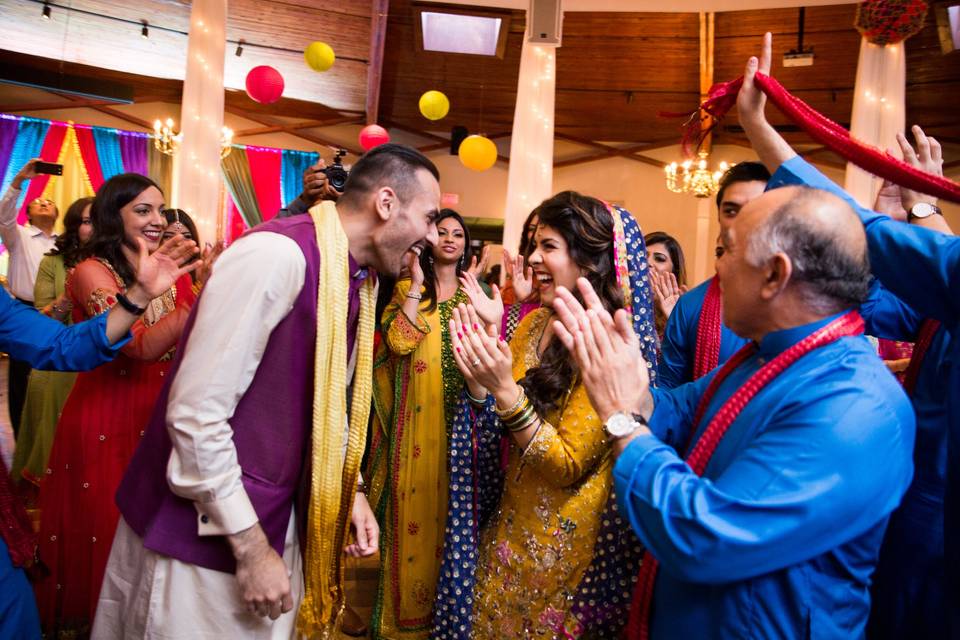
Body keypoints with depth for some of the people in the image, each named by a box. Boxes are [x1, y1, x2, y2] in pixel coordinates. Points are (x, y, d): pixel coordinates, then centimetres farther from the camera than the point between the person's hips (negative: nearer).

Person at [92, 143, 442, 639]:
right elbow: (196, 413, -23)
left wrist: (349, 488, 6)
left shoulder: (360, 278, 3)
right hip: (206, 531, -8)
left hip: (278, 519, 8)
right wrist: (250, 547, -18)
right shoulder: (278, 254, -23)